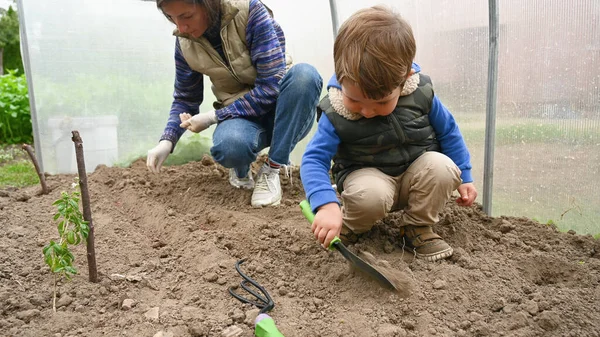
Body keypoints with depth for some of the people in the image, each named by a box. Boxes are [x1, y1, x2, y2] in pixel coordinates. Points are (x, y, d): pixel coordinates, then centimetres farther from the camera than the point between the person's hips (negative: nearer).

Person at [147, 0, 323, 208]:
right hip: (240, 116, 1)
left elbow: (272, 85, -23)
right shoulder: (185, 42, -5)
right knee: (228, 145, -36)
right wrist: (167, 141, -9)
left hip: (280, 108, -1)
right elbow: (185, 99, 8)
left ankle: (272, 170, -20)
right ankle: (241, 170, 3)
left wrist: (213, 117, -20)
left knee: (304, 74, -35)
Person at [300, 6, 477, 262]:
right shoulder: (335, 113, -22)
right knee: (370, 196, -37)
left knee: (441, 166, -29)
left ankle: (418, 227, -4)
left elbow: (448, 131, 1)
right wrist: (326, 205, -42)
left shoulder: (420, 93, -16)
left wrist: (463, 177, 4)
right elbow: (314, 159, -25)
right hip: (367, 175, -3)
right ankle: (349, 228, 0)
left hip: (416, 176, 3)